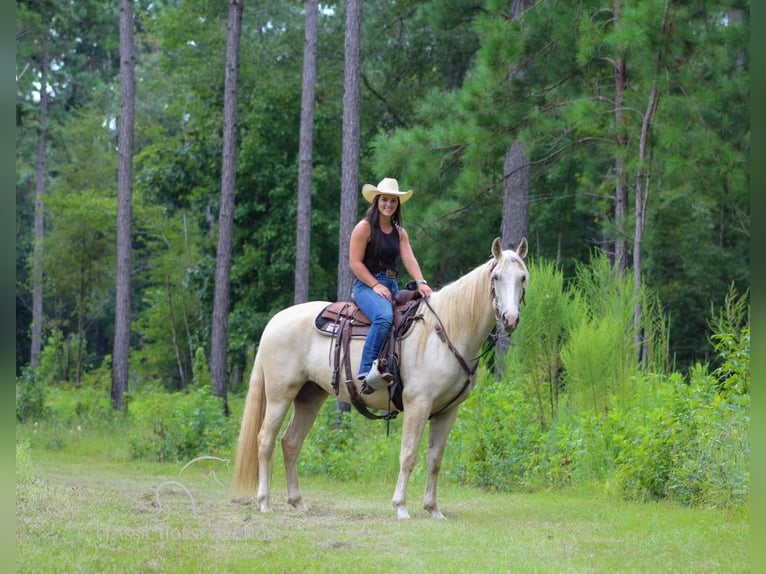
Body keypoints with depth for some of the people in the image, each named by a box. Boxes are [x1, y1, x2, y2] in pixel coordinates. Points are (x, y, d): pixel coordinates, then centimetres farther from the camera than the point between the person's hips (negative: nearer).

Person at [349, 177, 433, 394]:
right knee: (384, 317, -36)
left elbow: (409, 260, 4)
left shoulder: (400, 233, 18)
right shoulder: (364, 228, -1)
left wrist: (420, 282, -15)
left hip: (392, 286, 7)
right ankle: (367, 371, -40)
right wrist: (375, 285, -16)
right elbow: (355, 262, -7)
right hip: (366, 286, -7)